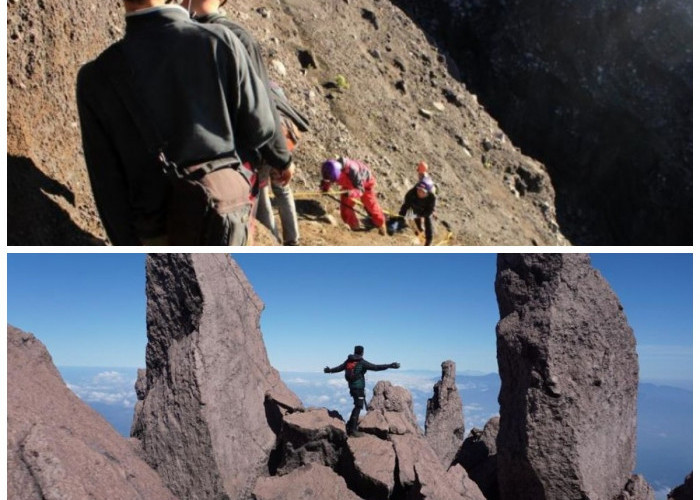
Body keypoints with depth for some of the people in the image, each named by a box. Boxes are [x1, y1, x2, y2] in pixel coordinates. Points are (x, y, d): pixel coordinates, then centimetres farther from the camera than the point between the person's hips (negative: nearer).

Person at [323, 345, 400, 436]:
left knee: (357, 406, 20)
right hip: (359, 388, -7)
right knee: (358, 407, -3)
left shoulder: (348, 361, 8)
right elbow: (375, 367, -16)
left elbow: (338, 368, 20)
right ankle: (352, 429, -6)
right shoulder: (362, 362, -11)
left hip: (351, 387, 7)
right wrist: (390, 366, -16)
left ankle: (350, 426, 21)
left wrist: (329, 370, 38)